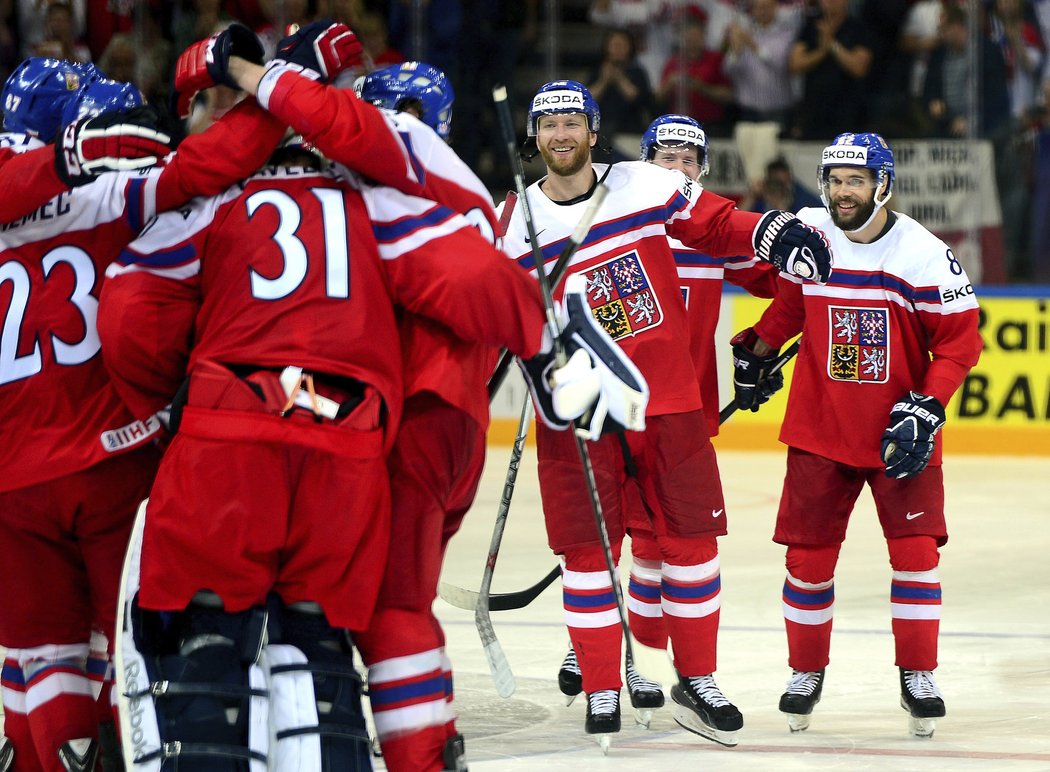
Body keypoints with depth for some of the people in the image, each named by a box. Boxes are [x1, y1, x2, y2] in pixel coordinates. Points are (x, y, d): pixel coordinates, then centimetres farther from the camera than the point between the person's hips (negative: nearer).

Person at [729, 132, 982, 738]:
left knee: (916, 551, -7)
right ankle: (807, 672, 18)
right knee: (809, 556, 1)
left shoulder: (925, 255, -14)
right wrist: (756, 349, 14)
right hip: (819, 430, 2)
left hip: (901, 436, -2)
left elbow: (960, 341, -9)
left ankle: (919, 678, 6)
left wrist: (926, 408, -17)